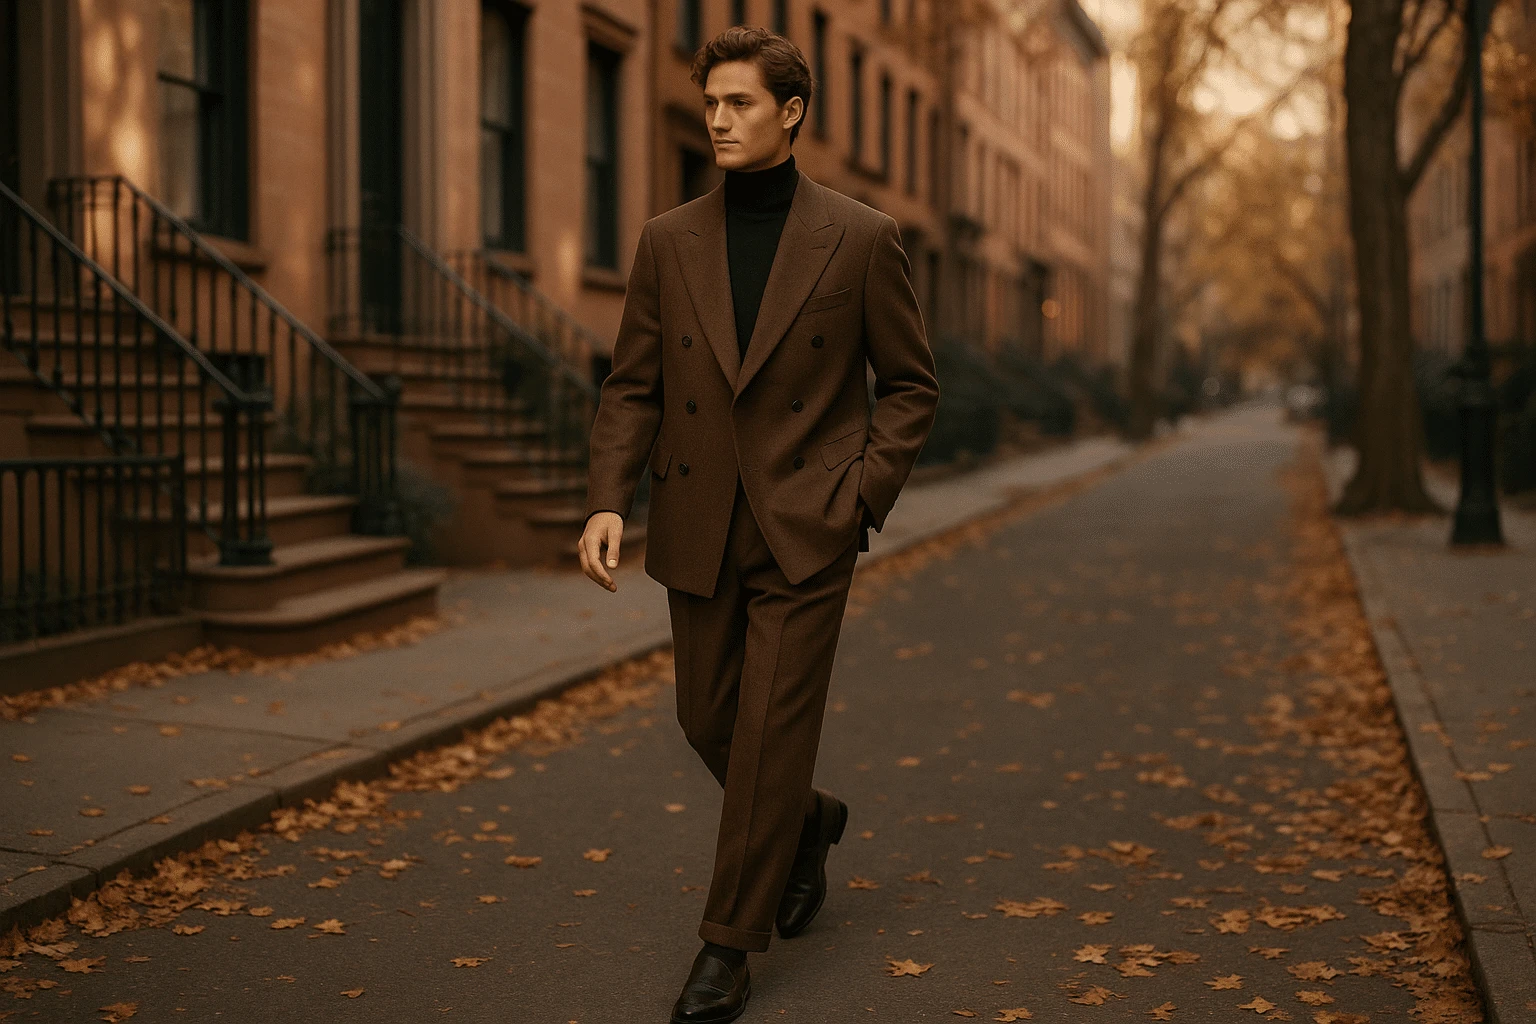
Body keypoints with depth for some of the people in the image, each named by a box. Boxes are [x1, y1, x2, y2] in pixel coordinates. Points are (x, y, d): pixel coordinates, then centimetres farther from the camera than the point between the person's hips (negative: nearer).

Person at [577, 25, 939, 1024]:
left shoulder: (862, 239, -3)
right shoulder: (669, 241, 4)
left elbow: (912, 385, 2)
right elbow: (633, 387, 5)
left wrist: (860, 499, -9)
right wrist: (608, 500, -10)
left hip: (806, 530, -4)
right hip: (700, 530, 4)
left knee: (770, 733, -3)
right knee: (711, 722, 13)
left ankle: (731, 942, 11)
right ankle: (809, 821, 43)